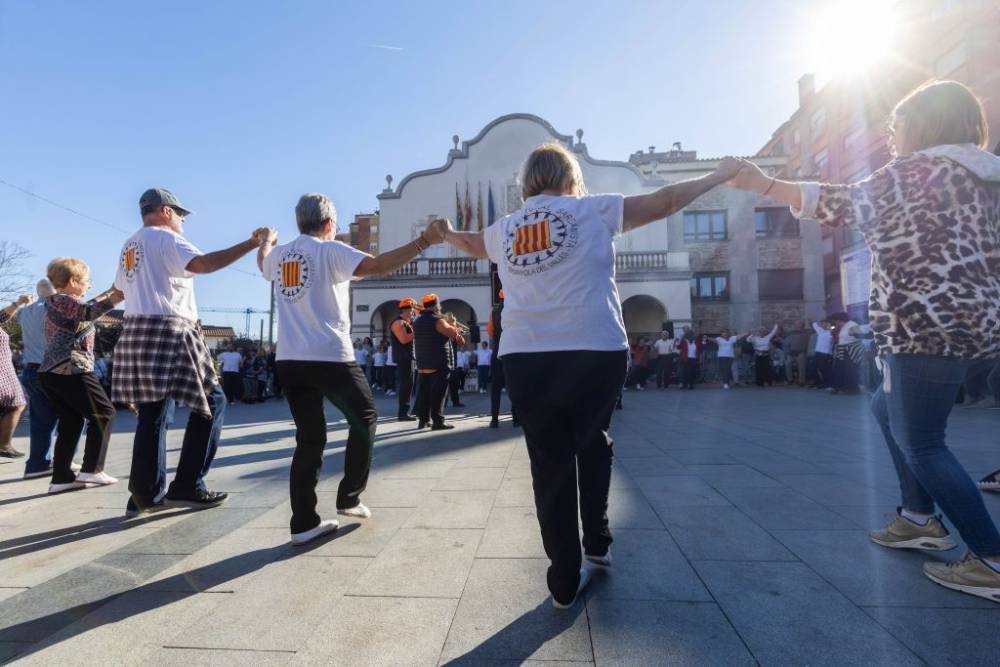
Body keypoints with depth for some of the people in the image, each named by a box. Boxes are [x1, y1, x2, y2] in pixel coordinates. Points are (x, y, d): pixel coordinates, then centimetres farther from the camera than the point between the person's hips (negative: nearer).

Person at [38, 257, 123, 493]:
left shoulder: (55, 302, 19)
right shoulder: (66, 300, -10)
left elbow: (82, 308, 35)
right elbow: (88, 312, -32)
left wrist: (108, 292, 30)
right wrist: (116, 297, -43)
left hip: (50, 372, 10)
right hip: (71, 371, -10)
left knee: (71, 422, 11)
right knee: (103, 413, 0)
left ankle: (61, 477, 9)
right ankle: (91, 470, -2)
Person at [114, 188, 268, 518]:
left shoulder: (129, 246, 22)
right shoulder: (166, 238, -5)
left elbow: (121, 288, 30)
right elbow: (203, 263, -24)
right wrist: (252, 243, -27)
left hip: (136, 332, 9)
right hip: (168, 333, -9)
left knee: (151, 413, 12)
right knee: (212, 402, -1)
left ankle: (146, 494, 13)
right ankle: (187, 487, -1)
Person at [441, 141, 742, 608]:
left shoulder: (504, 228, 16)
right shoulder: (592, 210, 7)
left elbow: (471, 243, 37)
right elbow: (662, 202, 13)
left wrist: (444, 233, 60)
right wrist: (720, 176, 29)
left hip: (525, 359, 2)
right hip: (596, 352, -1)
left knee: (549, 463, 9)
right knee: (593, 444, 23)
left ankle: (564, 581, 19)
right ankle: (597, 541, 34)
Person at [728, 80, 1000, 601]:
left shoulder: (918, 169, -8)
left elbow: (843, 205, -10)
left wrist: (762, 184, -6)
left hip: (929, 329, -10)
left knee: (921, 442, -3)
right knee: (888, 408, 22)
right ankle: (919, 518, 28)